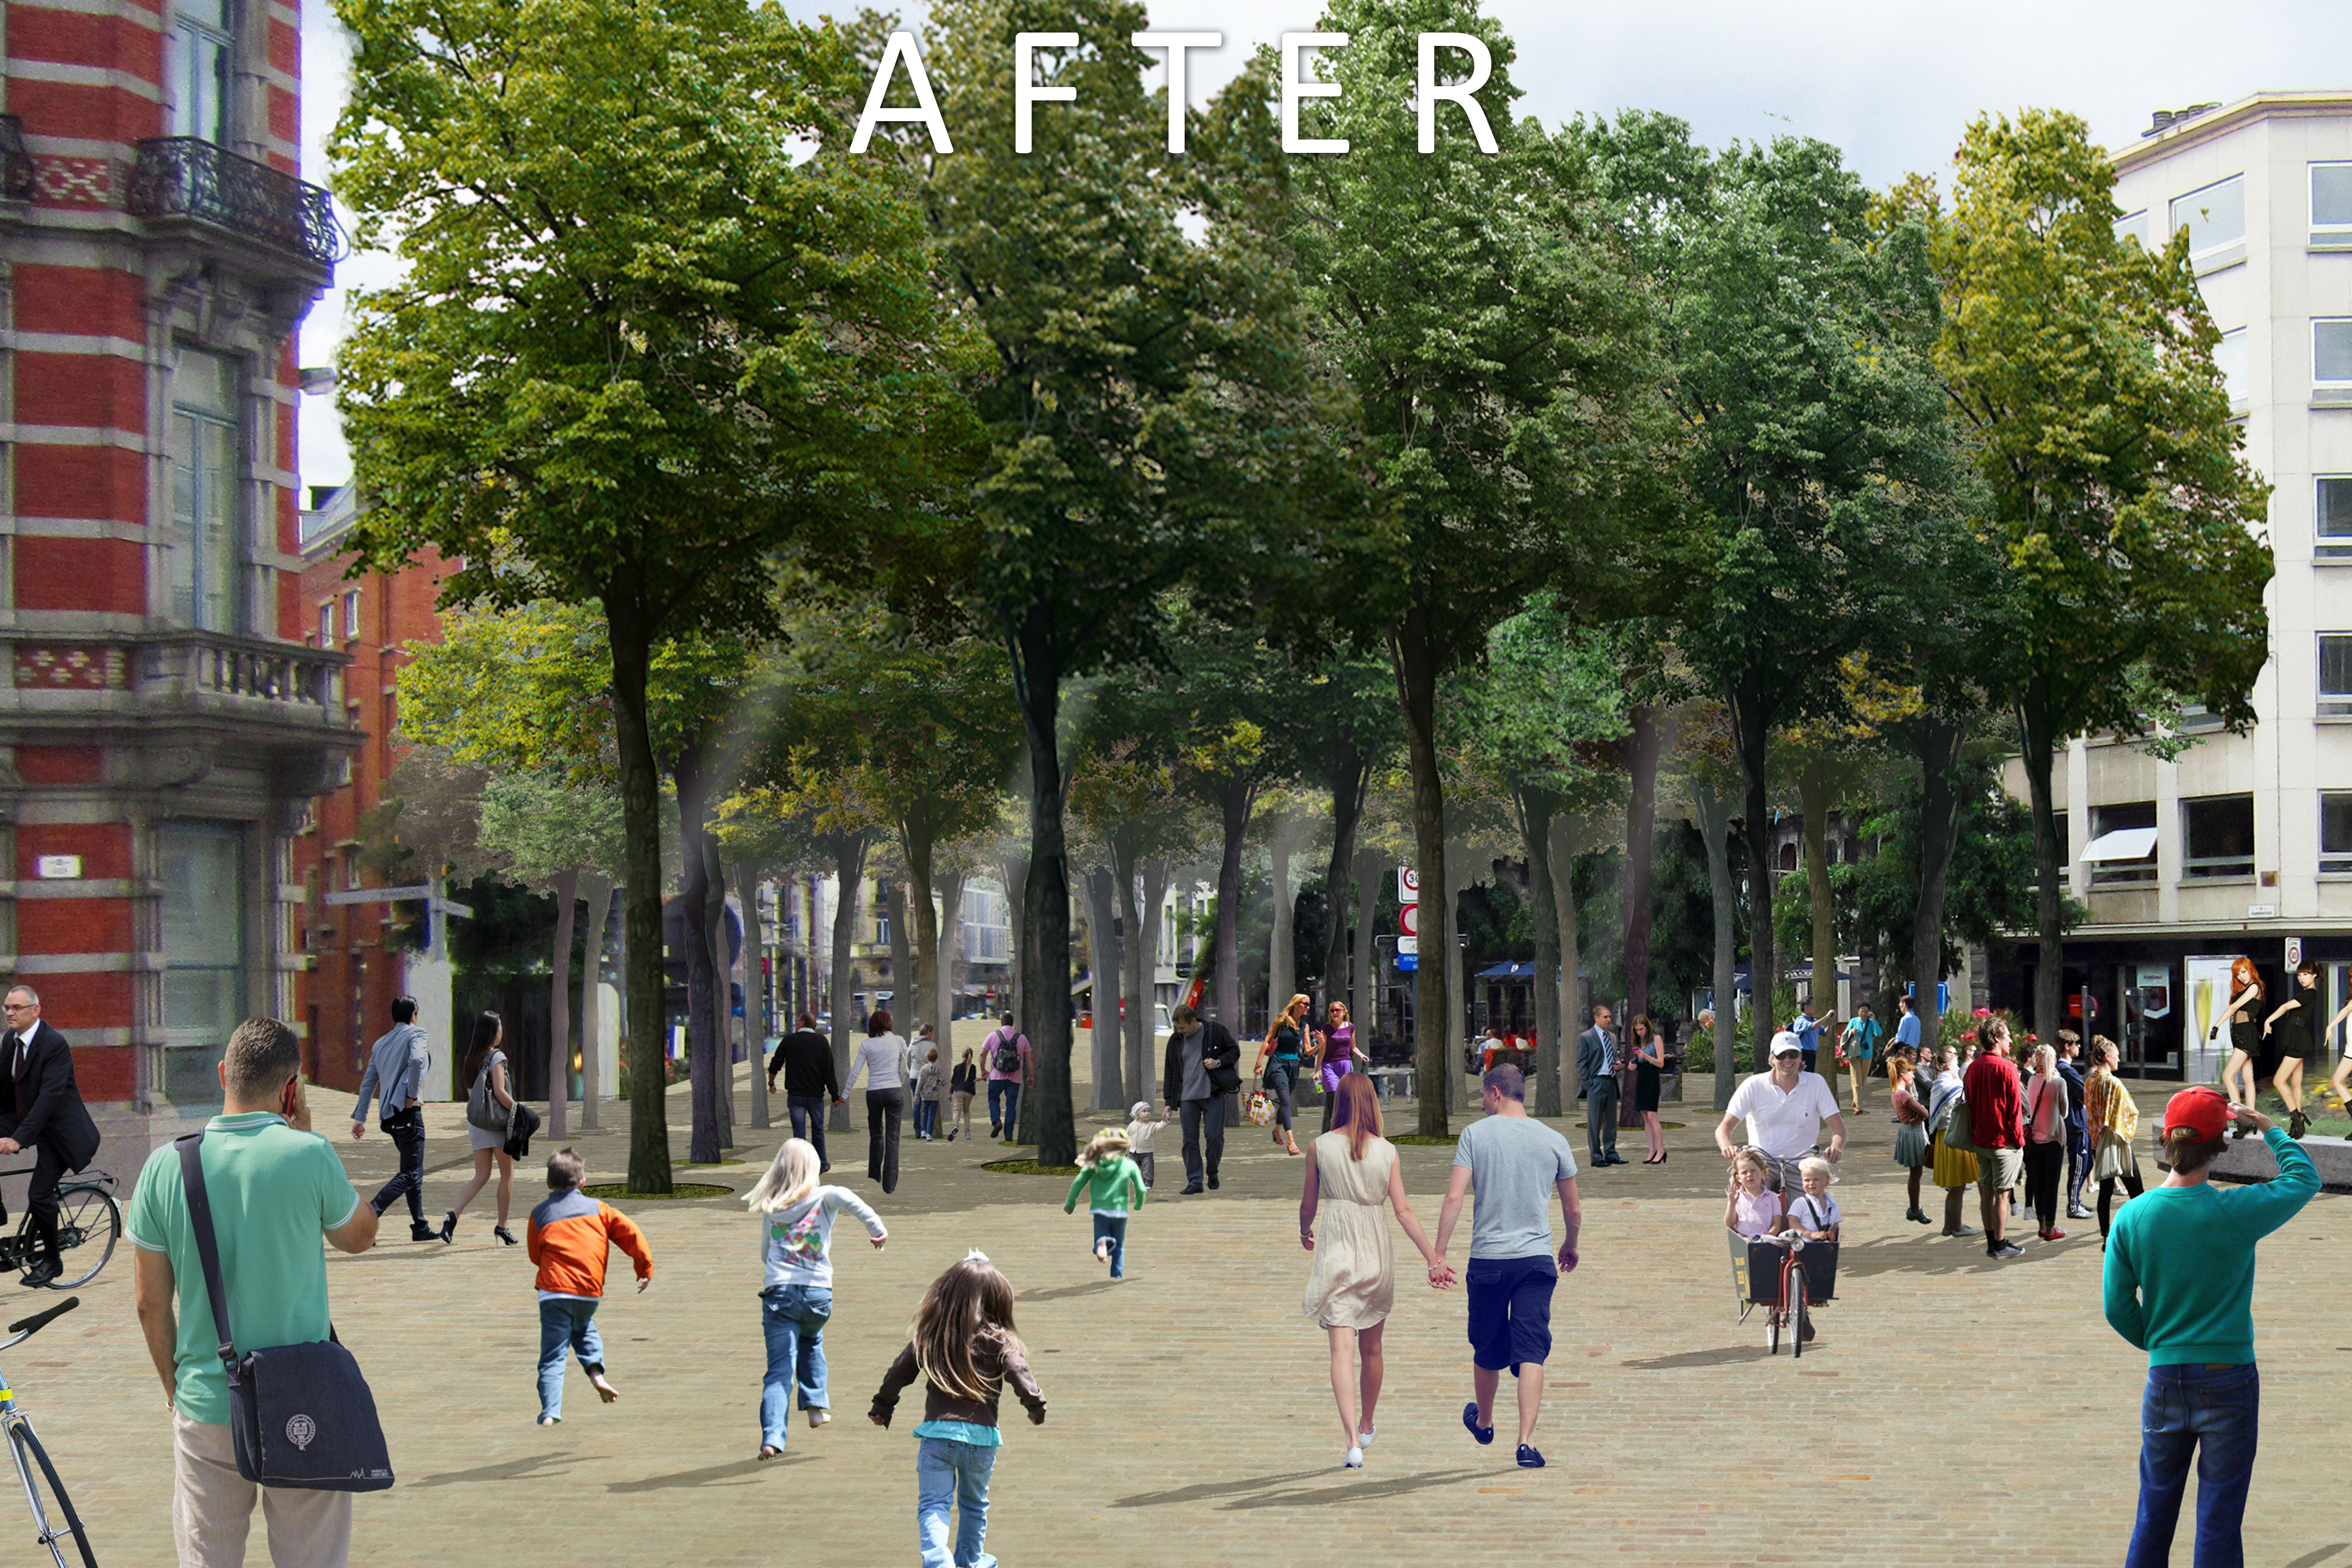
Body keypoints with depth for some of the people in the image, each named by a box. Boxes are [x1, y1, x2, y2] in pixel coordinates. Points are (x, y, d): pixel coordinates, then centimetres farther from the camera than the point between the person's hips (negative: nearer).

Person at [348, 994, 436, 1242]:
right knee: (410, 1175, -8)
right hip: (407, 1112, -8)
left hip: (388, 1116, 8)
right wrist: (412, 1094, -15)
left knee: (413, 1171, 17)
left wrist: (360, 1118, 22)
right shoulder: (415, 1035, -3)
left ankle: (420, 1227, 19)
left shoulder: (381, 1044, 18)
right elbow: (417, 1060, -24)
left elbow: (368, 1083, 19)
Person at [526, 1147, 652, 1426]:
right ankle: (596, 1370, 7)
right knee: (584, 1329, 31)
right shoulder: (597, 1209, 10)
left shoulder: (539, 1214, 9)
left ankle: (550, 1411, -15)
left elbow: (535, 1255, 15)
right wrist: (645, 1267, 7)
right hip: (590, 1292, 2)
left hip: (554, 1291, -2)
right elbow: (630, 1231, 3)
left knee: (552, 1356, 0)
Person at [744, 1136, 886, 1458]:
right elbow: (843, 1196, -20)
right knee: (812, 1343, 32)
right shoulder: (822, 1199, 3)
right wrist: (876, 1225, -23)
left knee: (780, 1370, -2)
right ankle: (815, 1404, 21)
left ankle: (772, 1437, -17)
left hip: (778, 1293, 0)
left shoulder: (771, 1208, 11)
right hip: (817, 1293, 0)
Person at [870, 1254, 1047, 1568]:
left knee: (932, 1504, 1)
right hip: (981, 1436, 0)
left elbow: (897, 1375, 9)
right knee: (974, 1503, 22)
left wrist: (882, 1408, 26)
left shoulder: (928, 1337, 3)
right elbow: (1021, 1377, -14)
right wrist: (1036, 1408, 6)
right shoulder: (999, 1341, -6)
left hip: (937, 1433, 0)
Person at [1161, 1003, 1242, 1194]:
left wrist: (1219, 1062, -11)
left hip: (1213, 1095, -3)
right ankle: (1195, 1181, 3)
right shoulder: (1175, 1041, 10)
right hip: (1187, 1098, 3)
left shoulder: (1216, 1032, 0)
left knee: (1214, 1136, -6)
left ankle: (1212, 1172, 19)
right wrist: (1168, 1102, 10)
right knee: (1190, 1140, -2)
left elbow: (1235, 1051, 9)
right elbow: (1169, 1072, 14)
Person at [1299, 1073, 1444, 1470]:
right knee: (1371, 1348, 20)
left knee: (1342, 1349, -8)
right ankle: (1366, 1427, 38)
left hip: (1335, 1249, -2)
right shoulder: (1386, 1151, -1)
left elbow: (1309, 1205, 6)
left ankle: (1353, 1442, -21)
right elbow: (1404, 1211, -6)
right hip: (1376, 1250, 2)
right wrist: (1432, 1256, -3)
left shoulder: (1321, 1146, -3)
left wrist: (1305, 1232, 27)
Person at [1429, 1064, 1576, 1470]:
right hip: (1537, 1259, 0)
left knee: (1488, 1351, 16)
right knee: (1531, 1352, -3)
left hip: (1487, 1258, 0)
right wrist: (1570, 1247, 30)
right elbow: (1574, 1211, 11)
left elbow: (1454, 1198, -10)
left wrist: (1439, 1255, -7)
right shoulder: (1553, 1141, 3)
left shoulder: (1476, 1134, -2)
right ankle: (1526, 1441, -15)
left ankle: (1484, 1423, 38)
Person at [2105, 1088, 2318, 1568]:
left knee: (2154, 1513, 15)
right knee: (2219, 1519, 5)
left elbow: (2118, 1307, -1)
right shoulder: (2236, 1212, -15)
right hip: (2228, 1382, -3)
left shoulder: (2132, 1216, -7)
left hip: (2164, 1380, 3)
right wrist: (2267, 1128, 15)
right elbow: (2304, 1178, 3)